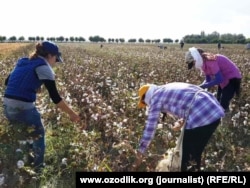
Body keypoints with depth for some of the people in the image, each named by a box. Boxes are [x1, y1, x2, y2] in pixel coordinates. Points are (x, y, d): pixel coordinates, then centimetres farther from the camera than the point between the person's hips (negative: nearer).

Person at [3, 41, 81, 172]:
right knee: (39, 134, 17)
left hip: (7, 106, 7)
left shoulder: (22, 62, 18)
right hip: (24, 108, -7)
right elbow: (55, 97, -11)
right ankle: (38, 168, 24)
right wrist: (71, 113, -5)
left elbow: (7, 82, 23)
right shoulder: (44, 67, -6)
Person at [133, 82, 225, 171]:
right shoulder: (170, 89, 27)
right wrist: (181, 121, 15)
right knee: (196, 152, 24)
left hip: (201, 118, -9)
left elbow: (150, 125, 4)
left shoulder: (156, 96, 4)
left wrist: (140, 152, 10)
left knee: (187, 156, 9)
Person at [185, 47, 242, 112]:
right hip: (224, 79, 10)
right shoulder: (204, 63, -1)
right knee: (219, 102, 13)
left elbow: (219, 79, -31)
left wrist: (202, 86, -29)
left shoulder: (210, 61, -29)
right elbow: (208, 79, 2)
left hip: (233, 78, -10)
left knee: (223, 105, -11)